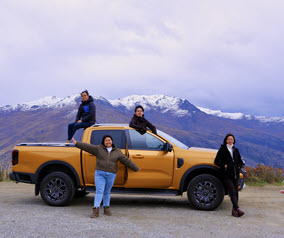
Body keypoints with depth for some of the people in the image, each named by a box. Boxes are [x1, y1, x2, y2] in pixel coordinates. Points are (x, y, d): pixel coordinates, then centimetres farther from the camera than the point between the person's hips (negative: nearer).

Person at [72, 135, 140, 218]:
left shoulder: (117, 151, 8)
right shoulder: (98, 148, 4)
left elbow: (126, 160, 9)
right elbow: (87, 146, -3)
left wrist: (136, 168, 9)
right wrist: (76, 143, -12)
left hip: (111, 175, 2)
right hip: (100, 174, -1)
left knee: (107, 192, 10)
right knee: (99, 191, -9)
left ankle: (106, 208, 22)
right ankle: (96, 210, -11)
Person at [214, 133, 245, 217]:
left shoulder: (236, 150, 16)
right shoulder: (222, 149, 4)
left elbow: (241, 162, 23)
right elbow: (216, 161, 2)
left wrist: (238, 166, 3)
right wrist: (224, 166, -10)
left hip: (235, 174, 5)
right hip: (226, 175, -4)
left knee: (236, 192, -1)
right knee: (232, 191, -15)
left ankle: (234, 210, 5)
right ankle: (237, 209, -22)